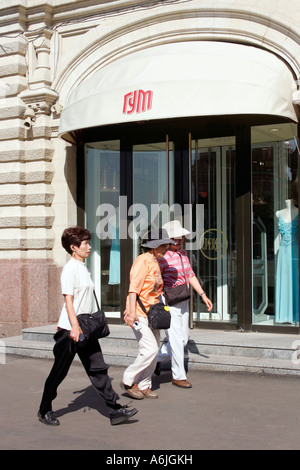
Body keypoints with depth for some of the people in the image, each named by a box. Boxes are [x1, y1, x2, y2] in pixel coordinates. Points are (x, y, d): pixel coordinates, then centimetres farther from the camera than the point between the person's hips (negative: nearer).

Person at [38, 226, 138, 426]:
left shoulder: (83, 268, 14)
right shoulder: (70, 268, -12)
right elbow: (68, 299, -17)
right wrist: (74, 326, -23)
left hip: (86, 328, 8)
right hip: (70, 329, -8)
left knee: (98, 369, 4)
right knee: (59, 372, 4)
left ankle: (114, 410, 4)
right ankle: (45, 411, 20)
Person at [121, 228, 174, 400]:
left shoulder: (155, 262, 16)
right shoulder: (143, 260, -13)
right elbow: (133, 288, -19)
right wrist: (131, 312, -25)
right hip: (139, 314, -9)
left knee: (154, 350, 9)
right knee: (150, 349, -13)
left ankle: (144, 386, 20)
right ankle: (128, 381, 3)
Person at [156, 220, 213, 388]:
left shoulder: (183, 253, 10)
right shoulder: (162, 257, -16)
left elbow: (190, 275, 18)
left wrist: (203, 295, 13)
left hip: (183, 302, 8)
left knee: (183, 340, 12)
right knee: (176, 340, -4)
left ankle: (157, 359, 31)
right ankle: (178, 376, 10)